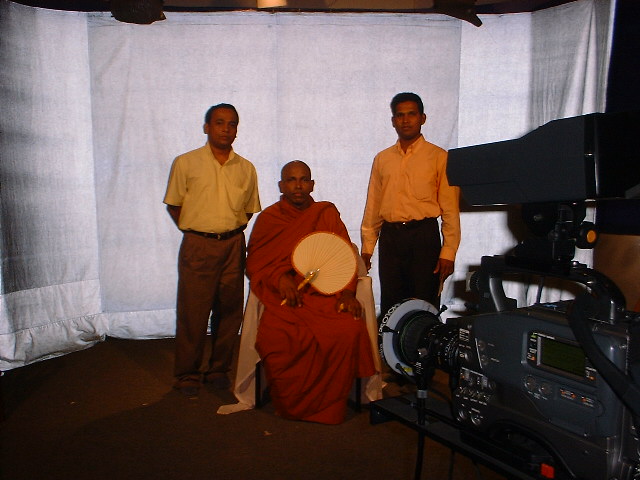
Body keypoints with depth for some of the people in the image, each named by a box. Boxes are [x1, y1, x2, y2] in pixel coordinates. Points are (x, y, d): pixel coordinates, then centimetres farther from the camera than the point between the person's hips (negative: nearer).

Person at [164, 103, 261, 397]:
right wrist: (194, 231, -1)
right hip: (197, 246, -2)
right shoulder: (186, 163, 2)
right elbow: (173, 205, 6)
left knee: (229, 311, 8)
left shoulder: (246, 169, 9)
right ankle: (188, 375, 17)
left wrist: (232, 230, 5)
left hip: (233, 246, 3)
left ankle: (218, 370, 25)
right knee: (192, 313, 0)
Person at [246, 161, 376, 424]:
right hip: (284, 296, 0)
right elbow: (253, 262, 11)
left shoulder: (327, 213, 16)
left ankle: (329, 406, -8)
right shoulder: (267, 218, 15)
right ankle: (290, 404, -3)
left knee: (349, 330, -29)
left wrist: (347, 291, -9)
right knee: (275, 337, -31)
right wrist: (279, 278, -9)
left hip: (325, 293, 1)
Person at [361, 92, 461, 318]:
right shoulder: (382, 159, 14)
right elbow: (372, 207, 14)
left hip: (424, 235, -3)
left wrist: (448, 252, -9)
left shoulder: (439, 157, 3)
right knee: (389, 307, 8)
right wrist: (367, 247, 9)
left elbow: (450, 209, -2)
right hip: (389, 236, 4)